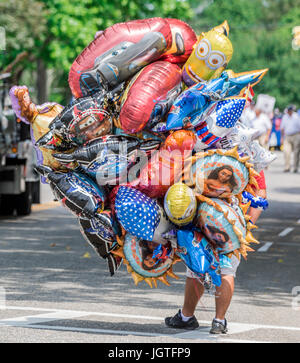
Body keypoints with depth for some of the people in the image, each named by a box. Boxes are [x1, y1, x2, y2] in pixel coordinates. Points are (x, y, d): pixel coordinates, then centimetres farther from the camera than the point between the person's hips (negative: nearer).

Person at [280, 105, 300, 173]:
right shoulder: (285, 117, 9)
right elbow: (282, 128, 16)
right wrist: (282, 137, 14)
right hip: (287, 136, 3)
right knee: (286, 151, -11)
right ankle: (287, 167, -7)